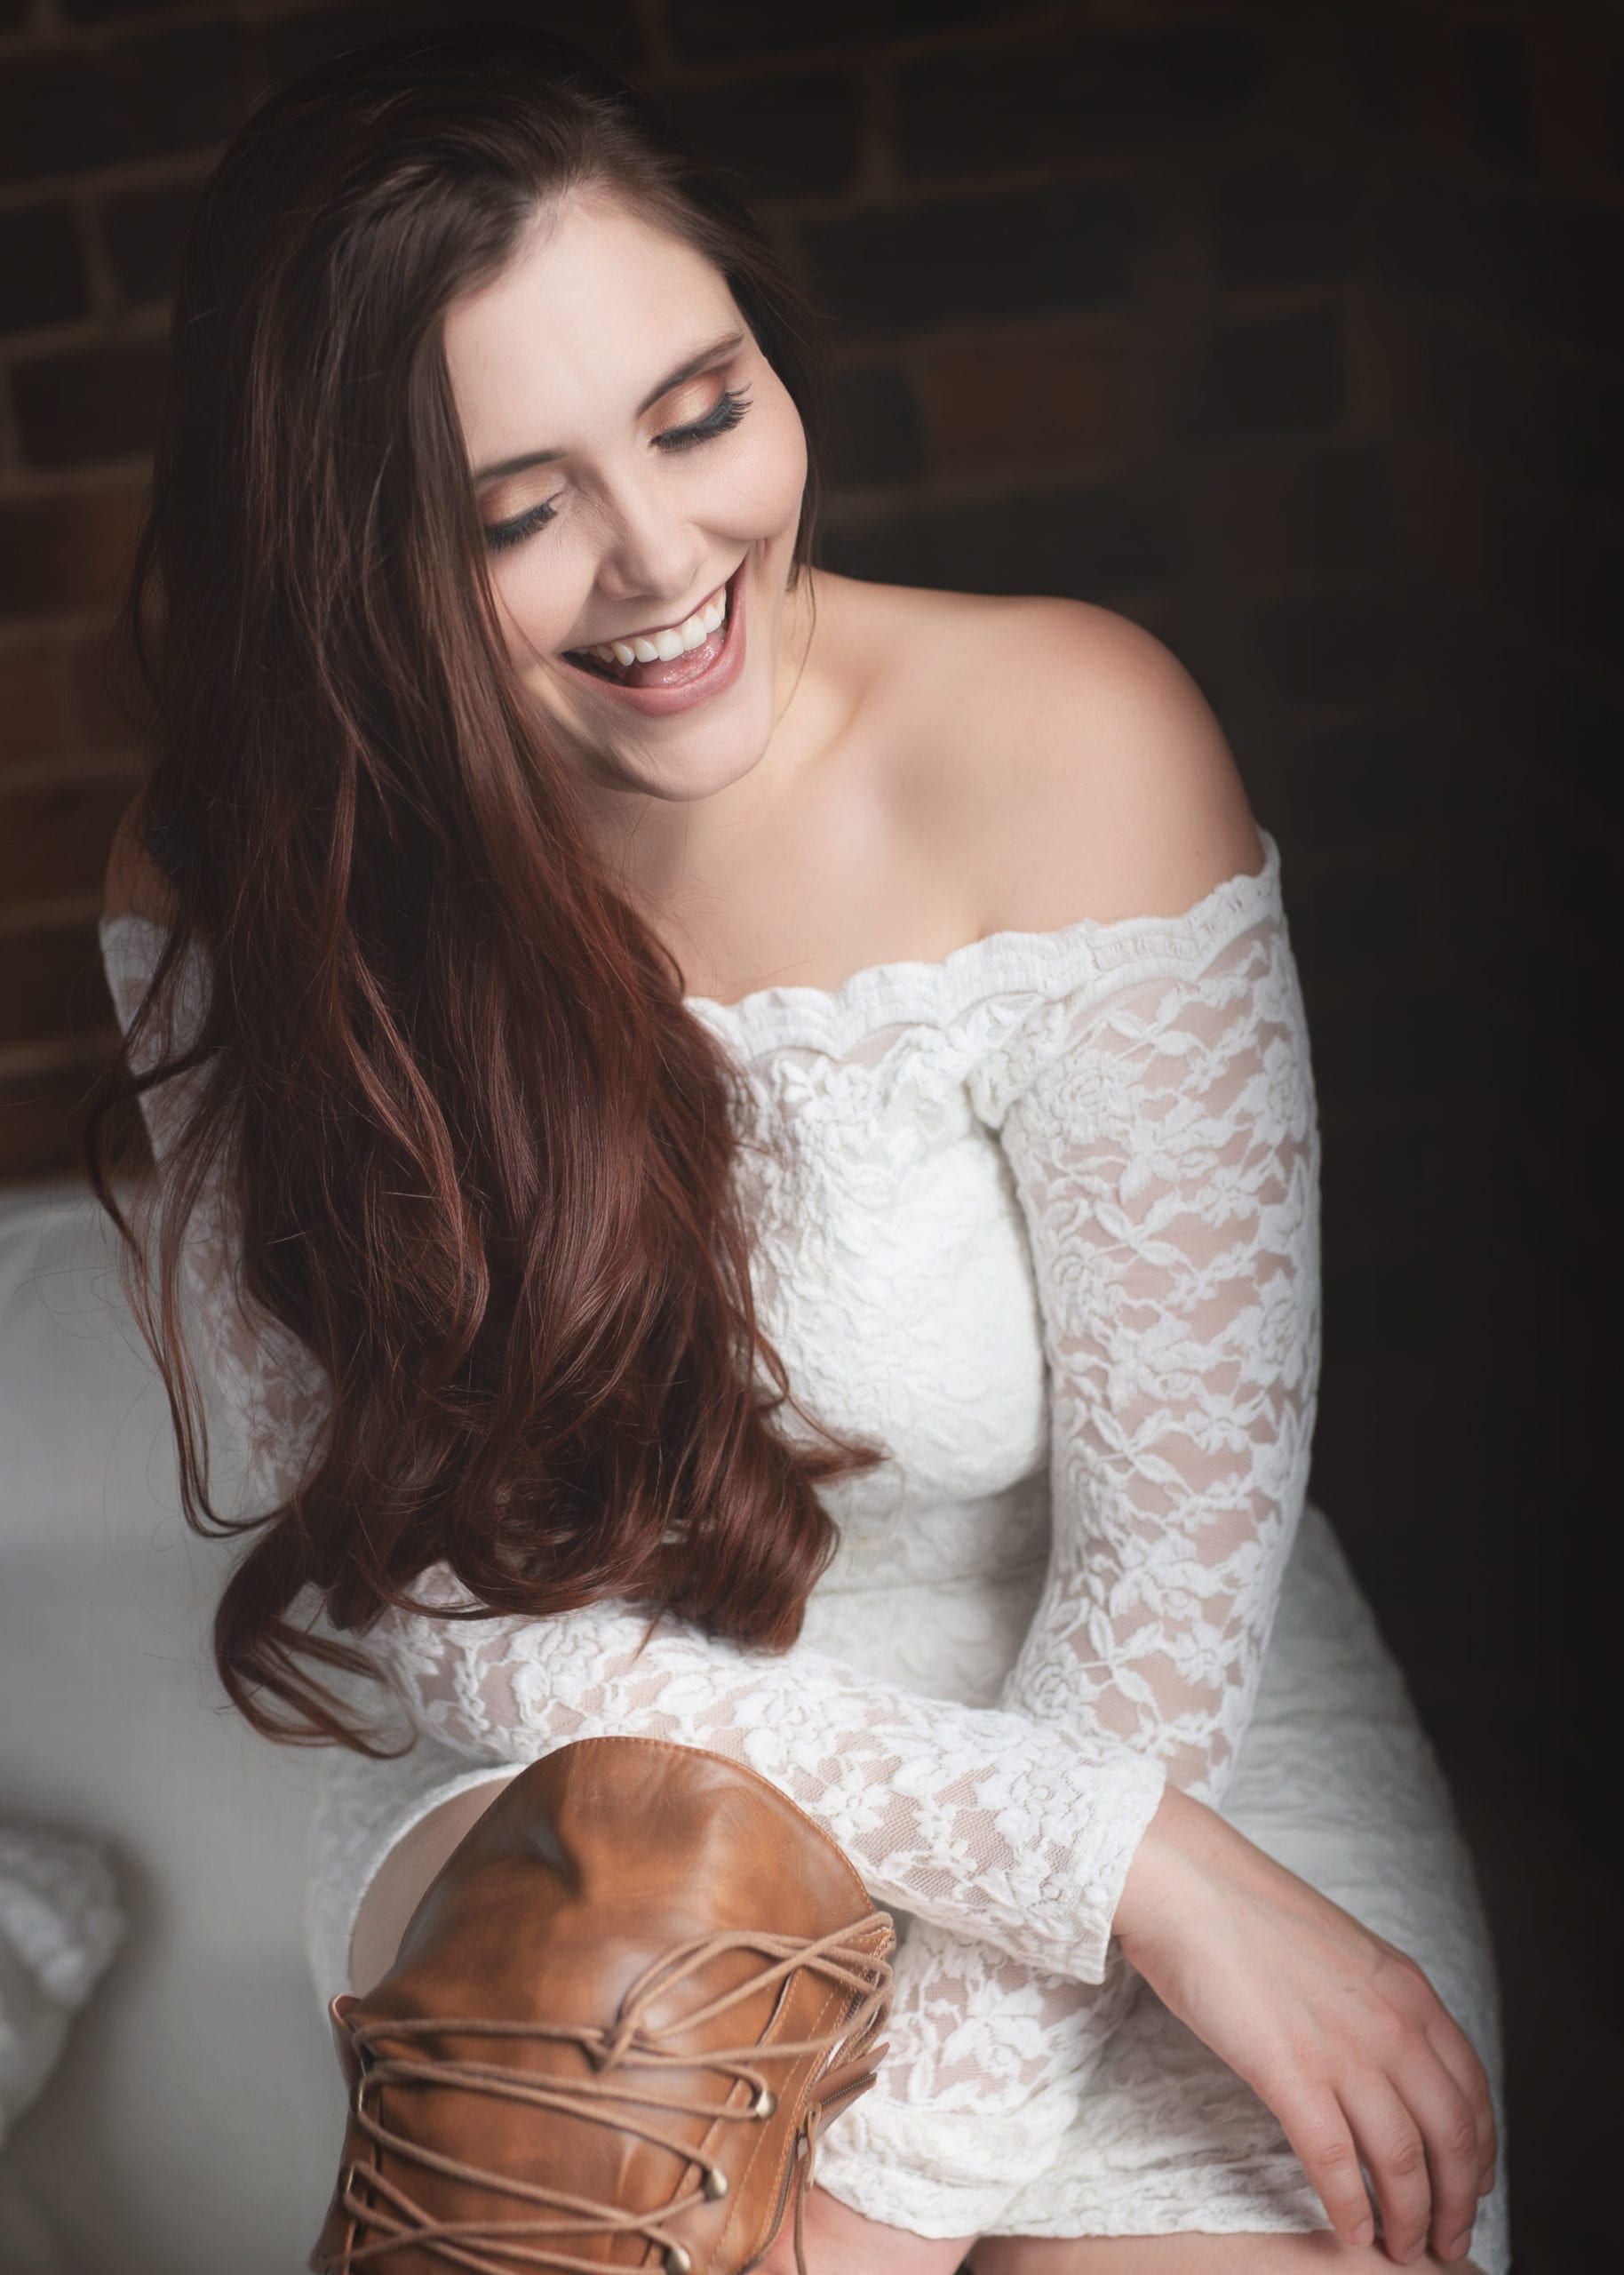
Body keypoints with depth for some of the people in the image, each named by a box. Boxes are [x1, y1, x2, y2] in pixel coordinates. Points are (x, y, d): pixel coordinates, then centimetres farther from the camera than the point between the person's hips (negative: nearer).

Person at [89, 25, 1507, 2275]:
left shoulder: (1068, 745, -18)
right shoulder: (236, 892, -12)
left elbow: (1175, 1532, -17)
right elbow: (455, 1591, -13)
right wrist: (1125, 1864, -22)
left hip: (1136, 1714, 0)